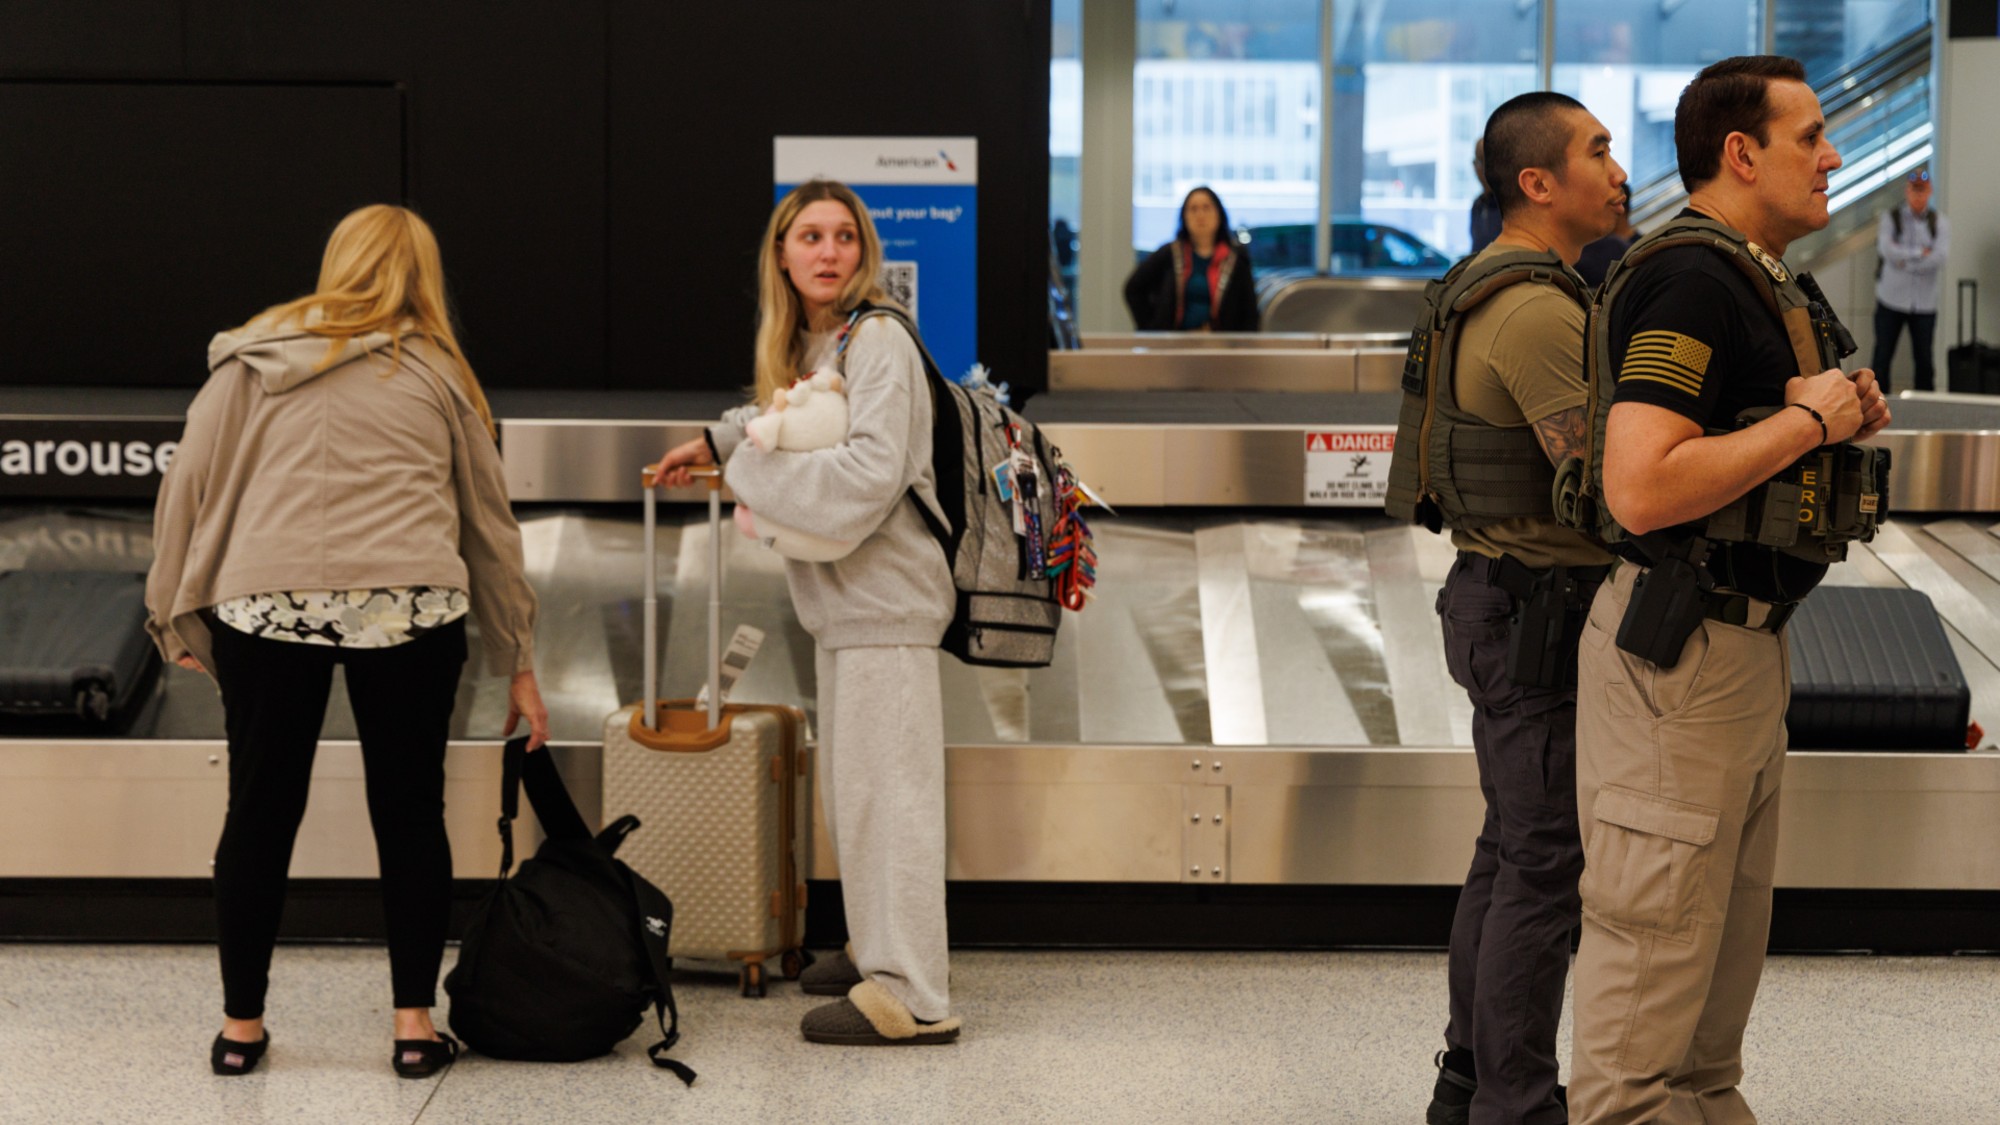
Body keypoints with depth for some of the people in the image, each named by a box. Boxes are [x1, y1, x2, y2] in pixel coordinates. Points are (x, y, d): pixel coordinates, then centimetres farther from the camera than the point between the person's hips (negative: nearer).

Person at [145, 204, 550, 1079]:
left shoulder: (253, 361, 14)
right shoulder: (436, 374, 17)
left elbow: (191, 484, 8)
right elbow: (489, 521, 20)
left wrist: (180, 616, 14)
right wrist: (517, 662, 25)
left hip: (265, 602, 0)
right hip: (408, 606, 0)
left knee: (261, 811, 10)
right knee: (409, 812, 11)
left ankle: (241, 1027, 19)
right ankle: (415, 1025, 14)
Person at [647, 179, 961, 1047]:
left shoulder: (878, 341, -16)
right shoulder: (806, 342, 12)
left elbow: (868, 477, -26)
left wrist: (749, 469, -16)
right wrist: (716, 441, 22)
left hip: (884, 598, -10)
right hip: (842, 596, 10)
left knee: (886, 789, -7)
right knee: (850, 788, 19)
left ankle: (912, 998, -3)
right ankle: (876, 952, 34)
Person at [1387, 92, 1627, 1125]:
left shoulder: (1484, 292, 14)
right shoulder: (1539, 312, -20)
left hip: (1497, 599, 11)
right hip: (1539, 618, -11)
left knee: (1510, 852, 15)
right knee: (1545, 866, -5)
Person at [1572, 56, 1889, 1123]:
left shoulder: (1757, 278, 15)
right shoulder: (1691, 281, -19)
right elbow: (1642, 490, -30)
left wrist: (1842, 415, 8)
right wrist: (1807, 421, -19)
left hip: (1746, 639, 11)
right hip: (1678, 647, -11)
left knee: (1727, 931, 20)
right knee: (1654, 938, -4)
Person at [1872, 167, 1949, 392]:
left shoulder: (1939, 222, 4)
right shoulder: (1891, 218, 2)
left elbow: (1939, 257, -11)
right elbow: (1886, 249, -15)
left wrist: (1904, 259, -12)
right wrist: (1920, 253, -12)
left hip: (1925, 302, 1)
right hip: (1892, 298, -1)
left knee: (1924, 358, 4)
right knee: (1882, 356, 0)